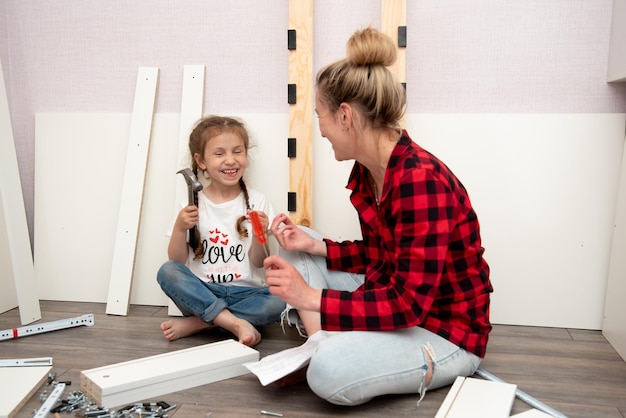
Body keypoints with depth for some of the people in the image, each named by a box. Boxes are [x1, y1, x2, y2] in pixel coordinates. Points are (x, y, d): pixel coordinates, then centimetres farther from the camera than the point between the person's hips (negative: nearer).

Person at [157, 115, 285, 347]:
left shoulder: (257, 202, -1)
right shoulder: (192, 205, 1)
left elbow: (258, 263, -1)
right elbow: (177, 261, 0)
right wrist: (180, 228, -16)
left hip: (244, 292, 0)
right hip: (202, 292, 1)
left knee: (277, 303, -28)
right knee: (167, 271, -25)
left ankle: (194, 323, -18)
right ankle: (237, 323, -26)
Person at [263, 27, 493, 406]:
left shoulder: (420, 180, -29)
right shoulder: (367, 172, -2)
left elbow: (410, 303, -29)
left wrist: (311, 297, -26)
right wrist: (314, 246, -4)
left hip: (447, 331, -9)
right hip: (391, 299, 9)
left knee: (331, 372, -34)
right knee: (296, 246, 6)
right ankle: (319, 346, -6)